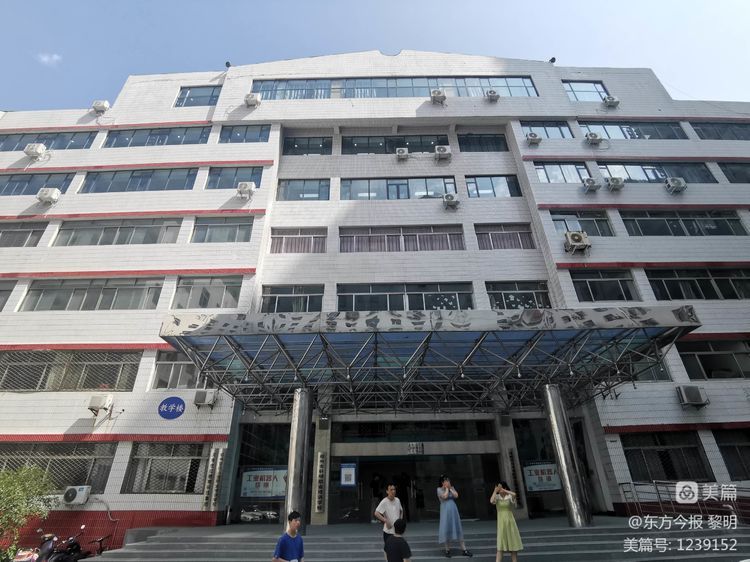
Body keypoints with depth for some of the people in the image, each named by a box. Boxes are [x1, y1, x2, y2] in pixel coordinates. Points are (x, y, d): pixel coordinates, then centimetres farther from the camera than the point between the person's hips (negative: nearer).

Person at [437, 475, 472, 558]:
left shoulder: (452, 488, 10)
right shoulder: (439, 489, -4)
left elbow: (456, 495, -4)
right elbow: (445, 496, -19)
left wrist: (450, 488, -5)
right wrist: (446, 488, -7)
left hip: (454, 511, 4)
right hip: (445, 511, -4)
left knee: (458, 529, 6)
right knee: (447, 529, -1)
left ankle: (464, 550, 9)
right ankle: (447, 550, 11)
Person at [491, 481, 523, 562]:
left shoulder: (510, 496, -6)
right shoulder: (497, 497, -2)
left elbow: (514, 494, -31)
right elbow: (491, 501, -23)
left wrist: (504, 490, -19)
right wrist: (495, 491, -14)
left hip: (510, 522, 0)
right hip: (501, 523, 0)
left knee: (513, 543, 9)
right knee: (500, 545, -2)